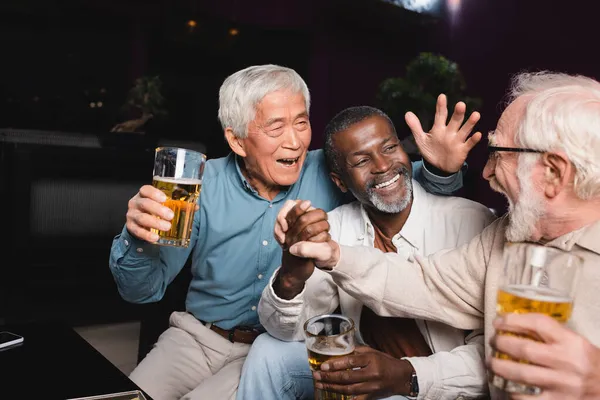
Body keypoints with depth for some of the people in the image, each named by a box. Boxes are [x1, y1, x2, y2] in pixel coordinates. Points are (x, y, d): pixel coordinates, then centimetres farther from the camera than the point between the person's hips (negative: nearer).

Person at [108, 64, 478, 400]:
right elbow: (143, 289, -7)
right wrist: (139, 239, -31)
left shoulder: (330, 173, -10)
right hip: (196, 335, 2)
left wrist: (440, 169, -26)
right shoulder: (202, 184, -10)